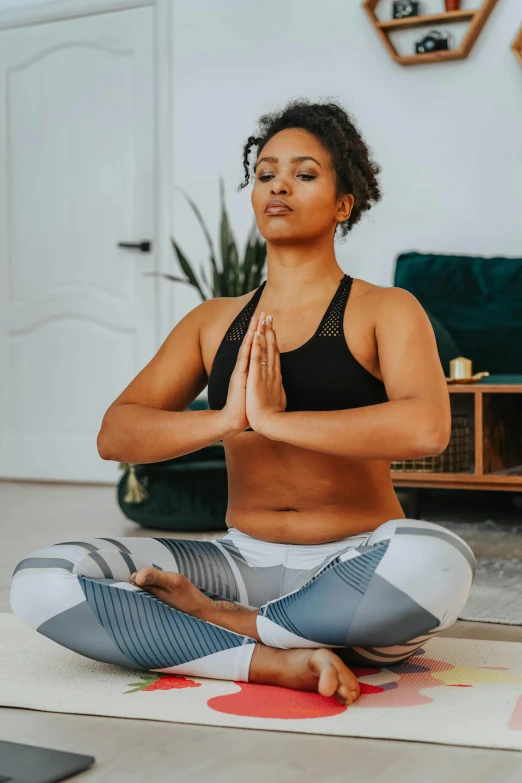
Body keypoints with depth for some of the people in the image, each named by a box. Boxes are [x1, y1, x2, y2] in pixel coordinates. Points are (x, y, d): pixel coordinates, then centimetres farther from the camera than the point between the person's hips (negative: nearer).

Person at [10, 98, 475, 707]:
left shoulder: (385, 311, 0)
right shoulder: (214, 323, 12)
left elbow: (426, 428, -21)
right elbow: (114, 434, -1)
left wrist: (274, 419, -22)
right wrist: (225, 420, -18)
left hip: (357, 567, -2)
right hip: (245, 563, 3)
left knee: (436, 562, -39)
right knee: (40, 582, -17)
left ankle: (219, 620, -16)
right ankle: (277, 662, -21)